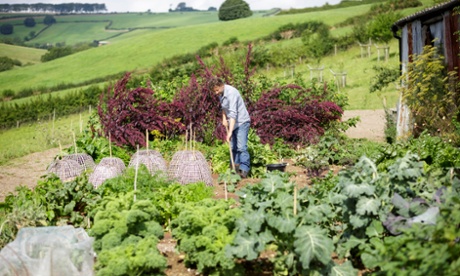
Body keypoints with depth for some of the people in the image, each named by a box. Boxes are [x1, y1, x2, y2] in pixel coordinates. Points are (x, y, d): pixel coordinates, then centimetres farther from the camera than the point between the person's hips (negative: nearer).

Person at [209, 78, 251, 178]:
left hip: (241, 122, -9)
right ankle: (236, 168, 16)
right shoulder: (221, 93, 2)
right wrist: (224, 118, 8)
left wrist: (230, 132, -36)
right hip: (232, 123, 9)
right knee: (233, 147, 10)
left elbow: (233, 113, -32)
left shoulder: (231, 93, -25)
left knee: (241, 147, -15)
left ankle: (244, 170, -14)